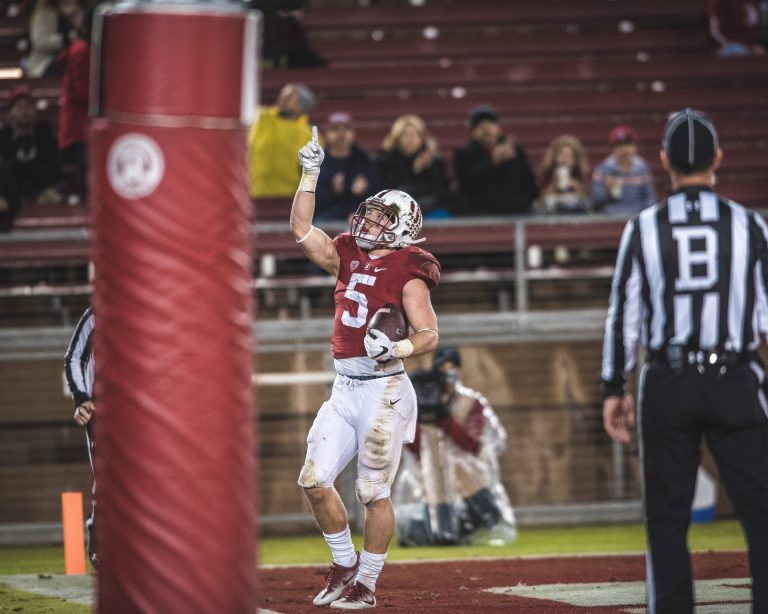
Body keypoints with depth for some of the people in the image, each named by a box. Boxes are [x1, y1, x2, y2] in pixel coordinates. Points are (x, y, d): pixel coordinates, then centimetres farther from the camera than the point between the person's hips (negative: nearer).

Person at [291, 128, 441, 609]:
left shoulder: (406, 272, -8)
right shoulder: (348, 257, 11)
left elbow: (429, 335, -10)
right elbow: (302, 229, 14)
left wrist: (398, 349, -28)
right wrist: (310, 174, 10)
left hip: (383, 392, -7)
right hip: (344, 388, 7)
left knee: (373, 492, -2)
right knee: (315, 479, 5)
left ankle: (366, 586, 8)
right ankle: (345, 563, 23)